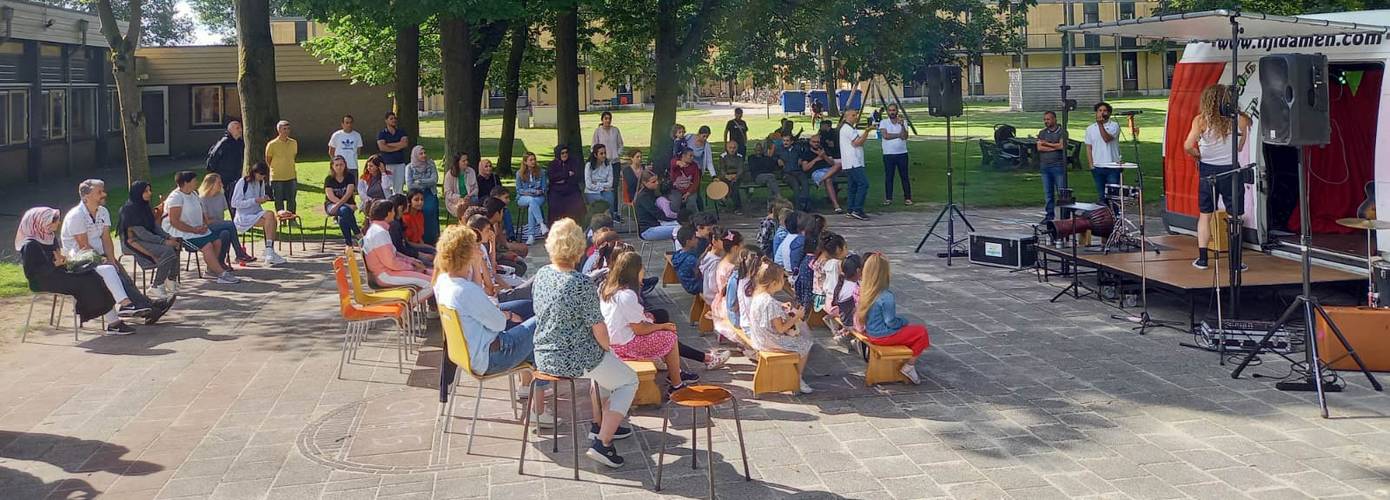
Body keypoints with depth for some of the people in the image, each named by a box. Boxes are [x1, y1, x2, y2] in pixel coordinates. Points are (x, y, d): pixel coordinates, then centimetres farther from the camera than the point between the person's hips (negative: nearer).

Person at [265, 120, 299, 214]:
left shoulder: (294, 143, 4)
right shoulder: (272, 144, -9)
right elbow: (268, 161, 3)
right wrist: (276, 169, 8)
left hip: (291, 177, 3)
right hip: (277, 178, -3)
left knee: (292, 201, 7)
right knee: (279, 202, 4)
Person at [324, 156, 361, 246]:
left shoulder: (350, 176, 3)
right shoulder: (329, 179, 2)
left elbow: (349, 193, -11)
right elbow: (331, 197, -10)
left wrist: (339, 204, -27)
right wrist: (347, 205, -21)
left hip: (347, 204, 0)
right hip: (331, 206, 0)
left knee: (342, 217, -35)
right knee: (345, 210, -36)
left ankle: (348, 242, -33)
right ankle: (357, 232, -32)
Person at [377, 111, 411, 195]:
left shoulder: (401, 132, 11)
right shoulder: (381, 133, 5)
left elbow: (405, 144, -6)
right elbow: (382, 147, -10)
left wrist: (389, 144, -6)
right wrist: (398, 146, -5)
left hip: (400, 163, 2)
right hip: (387, 163, -2)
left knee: (399, 188, 2)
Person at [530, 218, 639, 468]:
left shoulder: (541, 275, 0)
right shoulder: (582, 284, -23)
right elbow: (598, 328, -18)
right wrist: (608, 348, 4)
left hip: (544, 357, 8)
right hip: (575, 359, -8)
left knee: (604, 364, 33)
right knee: (629, 381, 14)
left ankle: (600, 425, 38)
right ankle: (602, 442, 3)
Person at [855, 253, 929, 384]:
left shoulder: (865, 291, -4)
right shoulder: (886, 297, -27)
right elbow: (891, 322, -22)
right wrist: (905, 322, 0)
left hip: (871, 333, 8)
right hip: (884, 336, -8)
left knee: (910, 329, 27)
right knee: (921, 331, 5)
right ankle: (909, 366, 8)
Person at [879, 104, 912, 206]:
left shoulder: (903, 122, 5)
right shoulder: (883, 123, 3)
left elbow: (905, 137, -10)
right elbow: (885, 136, -13)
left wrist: (901, 124, -20)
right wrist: (898, 135, -8)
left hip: (902, 154, 1)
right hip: (888, 154, -1)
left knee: (904, 176, 3)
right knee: (888, 177, 3)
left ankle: (907, 198, 9)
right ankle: (888, 198, 10)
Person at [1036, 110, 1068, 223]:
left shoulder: (1062, 132, 0)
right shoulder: (1042, 133, 12)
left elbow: (1061, 145, -13)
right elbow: (1039, 147, -1)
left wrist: (1046, 143, -2)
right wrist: (1055, 147, -8)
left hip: (1058, 166, -4)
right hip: (1045, 166, 4)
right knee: (1047, 192, 7)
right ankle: (1049, 214, 13)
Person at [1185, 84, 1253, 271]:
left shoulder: (1201, 120, -9)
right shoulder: (1240, 120, -5)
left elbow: (1188, 146, -17)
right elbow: (1240, 147, 2)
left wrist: (1199, 155, 1)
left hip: (1207, 170, 1)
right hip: (1231, 171, 0)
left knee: (1204, 215, 13)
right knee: (1234, 217, 7)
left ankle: (1202, 258, 12)